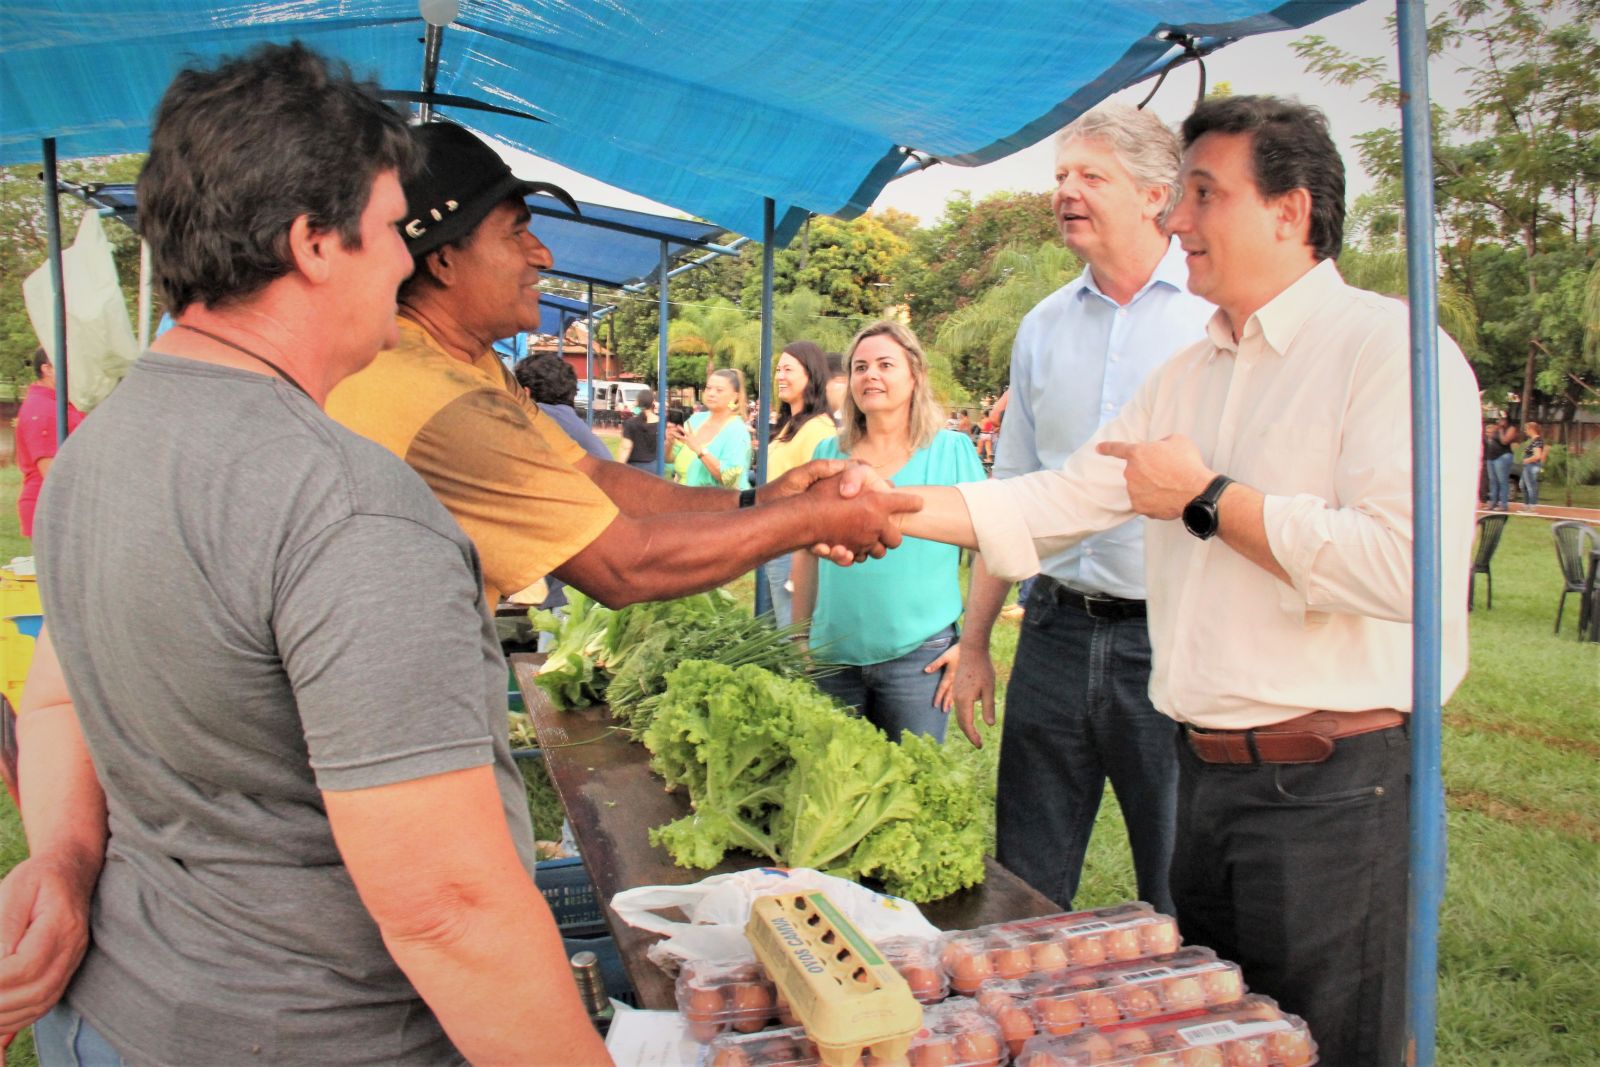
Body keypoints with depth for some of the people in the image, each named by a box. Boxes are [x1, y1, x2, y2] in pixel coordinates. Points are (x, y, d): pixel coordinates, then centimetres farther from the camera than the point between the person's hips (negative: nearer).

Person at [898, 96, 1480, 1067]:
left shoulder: (1392, 349, -12)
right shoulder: (1187, 377, 13)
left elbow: (1407, 563, -27)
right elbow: (1057, 502, 13)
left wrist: (1207, 498, -16)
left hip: (1332, 788, -8)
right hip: (1208, 770, 8)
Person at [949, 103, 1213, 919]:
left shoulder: (1222, 314, -4)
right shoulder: (1043, 327, 11)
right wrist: (974, 642, 14)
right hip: (1057, 631, 5)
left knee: (1184, 900, 9)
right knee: (1021, 889, 13)